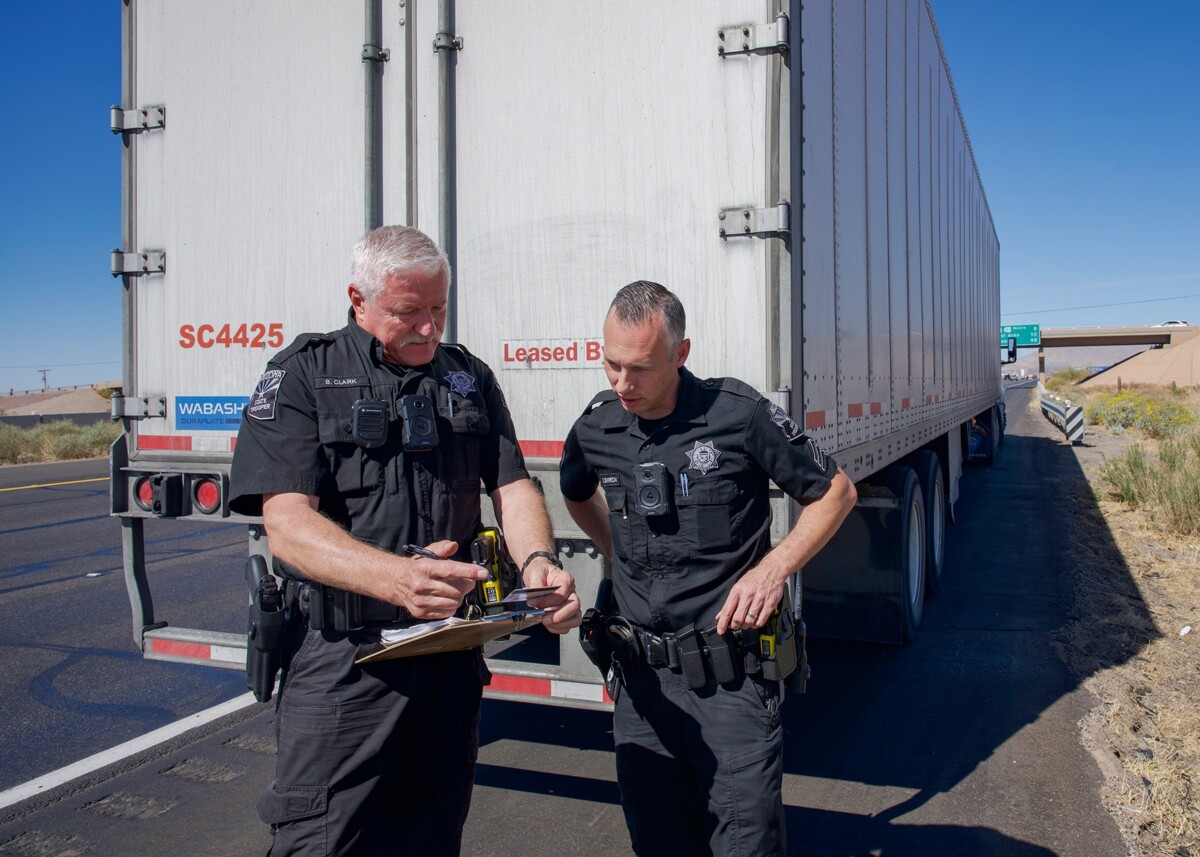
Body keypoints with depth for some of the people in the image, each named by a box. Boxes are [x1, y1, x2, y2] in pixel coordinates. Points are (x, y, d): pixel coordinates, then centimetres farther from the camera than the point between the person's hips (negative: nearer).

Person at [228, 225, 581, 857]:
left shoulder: (470, 378, 9)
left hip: (452, 656, 4)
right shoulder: (302, 376, -5)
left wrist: (537, 561, -18)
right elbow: (287, 522, -16)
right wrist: (396, 577, -34)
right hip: (342, 660, -4)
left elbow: (511, 486, 6)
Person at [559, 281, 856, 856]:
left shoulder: (739, 414, -12)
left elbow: (835, 493, -1)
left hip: (731, 681, -4)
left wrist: (772, 568, -12)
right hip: (641, 679, 4)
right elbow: (575, 493, 26)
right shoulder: (596, 427, 2)